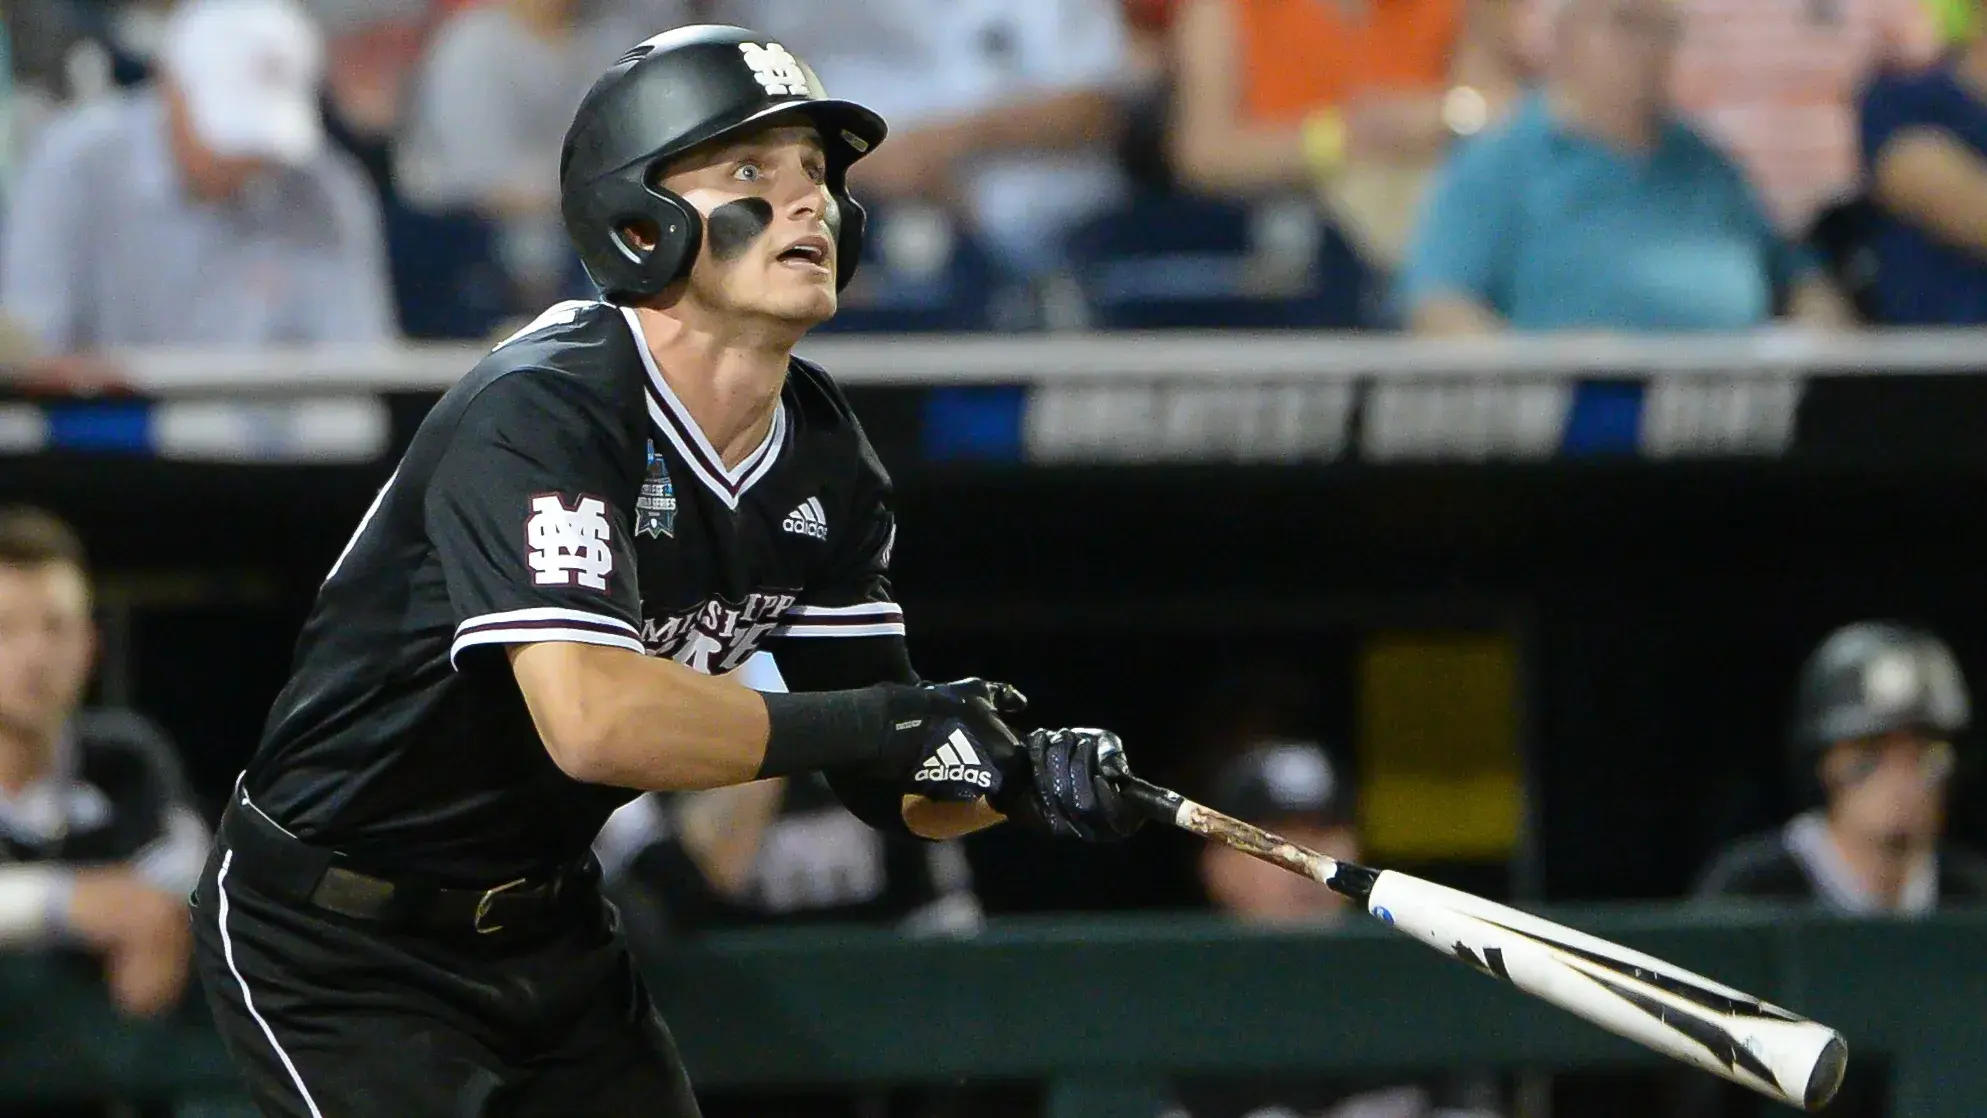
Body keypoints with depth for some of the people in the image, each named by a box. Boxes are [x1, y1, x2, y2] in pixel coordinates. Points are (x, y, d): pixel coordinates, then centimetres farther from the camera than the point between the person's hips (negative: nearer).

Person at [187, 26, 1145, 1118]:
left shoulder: (825, 460, 0)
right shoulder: (540, 412, -25)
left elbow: (891, 779, 4)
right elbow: (596, 720, -39)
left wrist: (1018, 778, -19)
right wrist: (898, 722, -31)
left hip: (551, 932, 8)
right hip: (333, 942, -8)